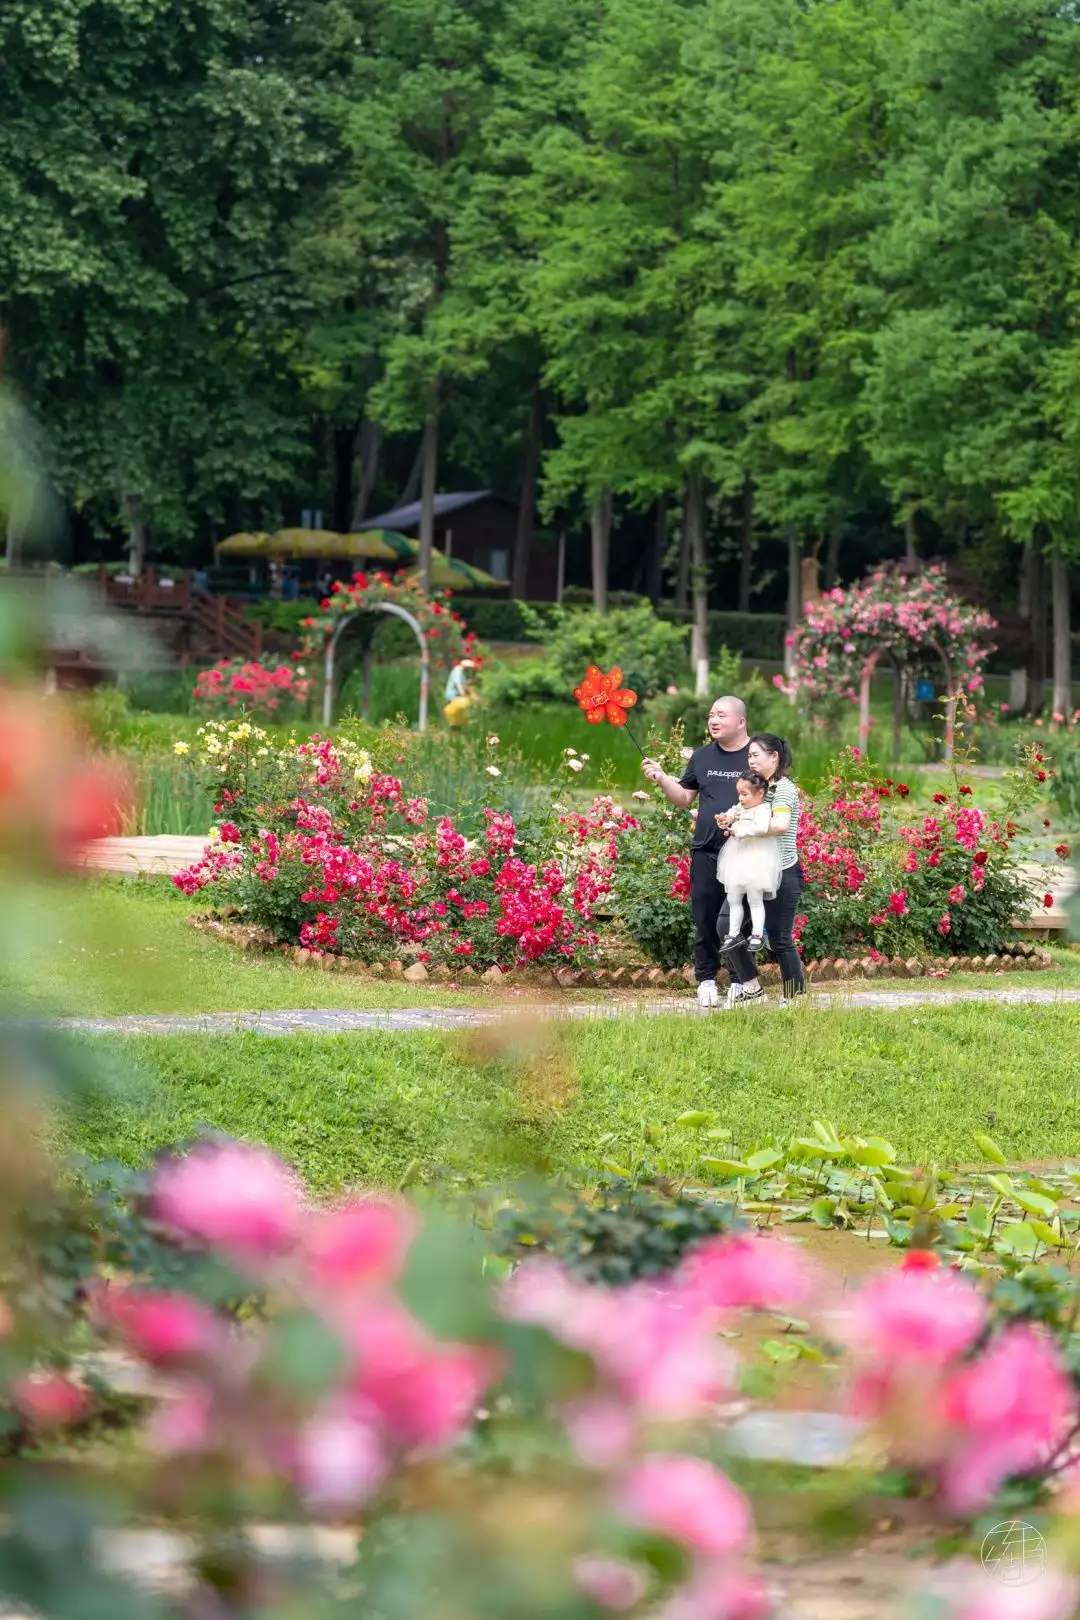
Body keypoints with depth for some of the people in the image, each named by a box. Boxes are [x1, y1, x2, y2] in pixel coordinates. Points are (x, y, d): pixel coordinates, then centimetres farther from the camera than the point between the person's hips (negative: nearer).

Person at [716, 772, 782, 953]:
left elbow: (762, 827, -33)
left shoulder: (762, 810, -17)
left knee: (755, 900, 2)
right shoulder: (741, 808, 8)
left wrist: (739, 829, -27)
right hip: (737, 861, 9)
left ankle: (758, 934, 11)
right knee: (733, 900, 14)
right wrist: (725, 820, -2)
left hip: (755, 862, -9)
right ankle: (734, 934, 23)